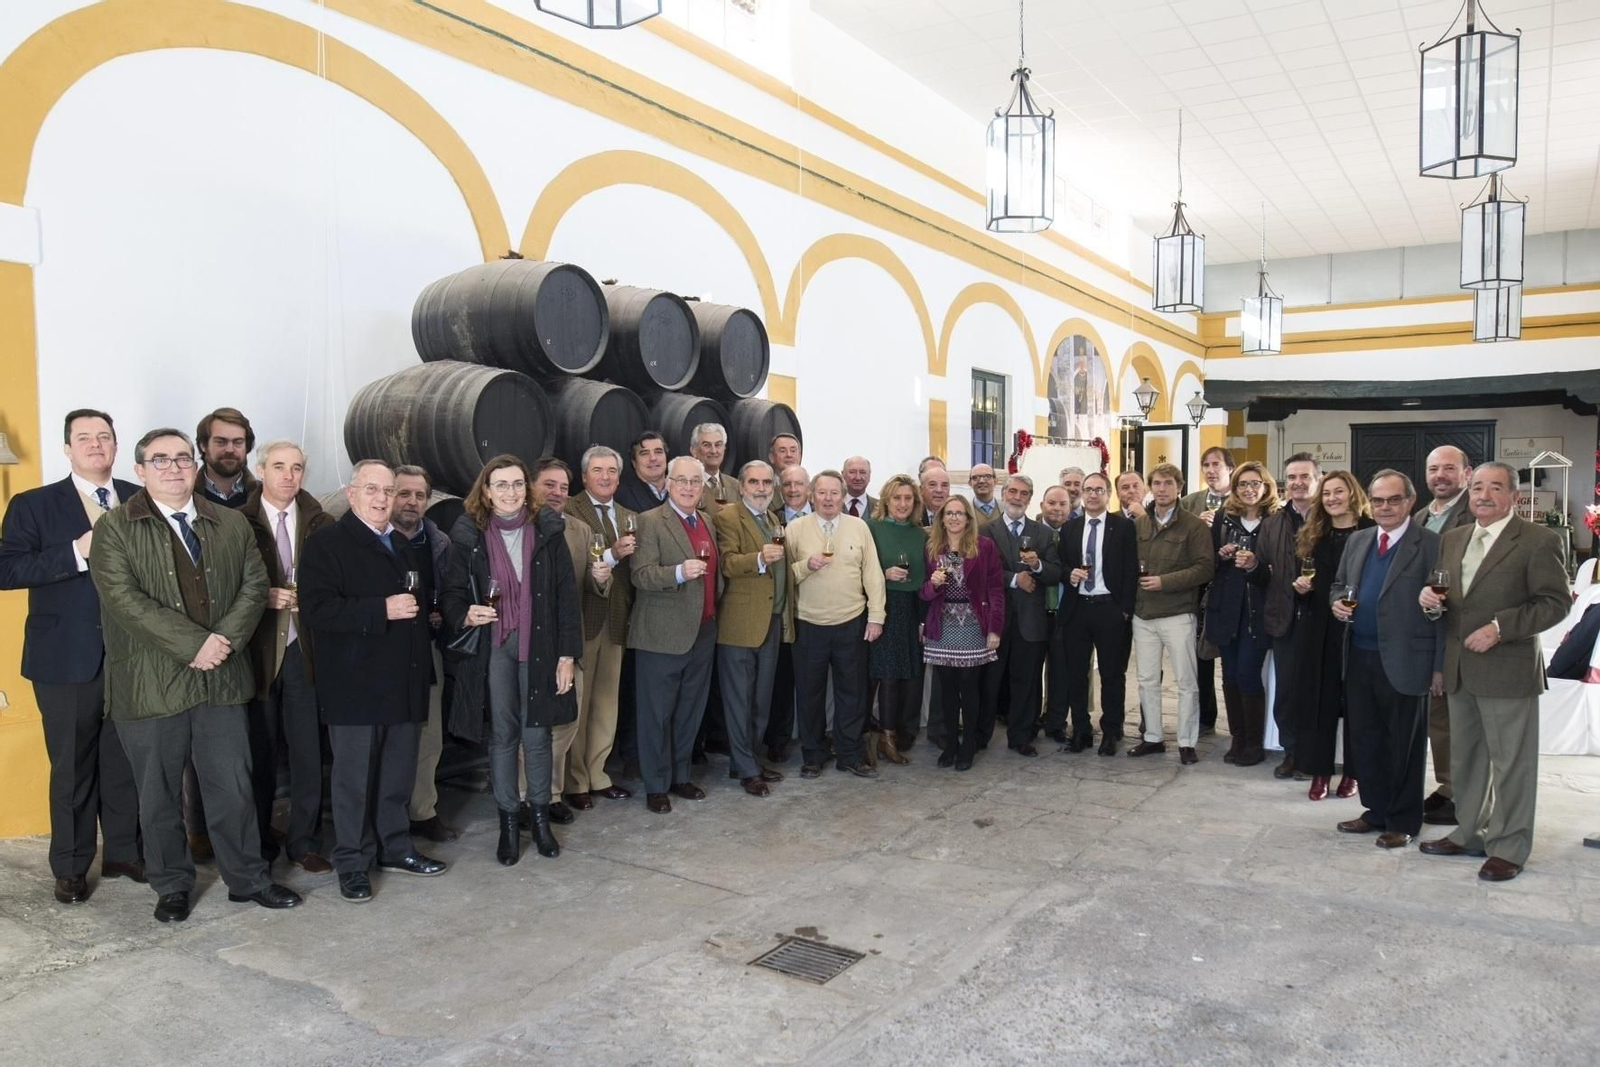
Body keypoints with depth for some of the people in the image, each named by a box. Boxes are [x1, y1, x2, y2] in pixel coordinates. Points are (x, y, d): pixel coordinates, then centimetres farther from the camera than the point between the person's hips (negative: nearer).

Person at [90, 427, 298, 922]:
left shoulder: (232, 525, 9)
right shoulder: (115, 529, -2)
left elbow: (255, 586, 5)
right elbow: (124, 599, -13)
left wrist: (225, 638, -12)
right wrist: (192, 644, -19)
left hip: (221, 679, 3)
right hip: (150, 685, -2)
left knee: (233, 787, 9)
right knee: (158, 795, 11)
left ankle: (248, 878, 23)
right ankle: (171, 886, 27)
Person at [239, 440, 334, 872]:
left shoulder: (321, 524, 4)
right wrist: (264, 596, -17)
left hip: (305, 650, 1)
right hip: (257, 651, -1)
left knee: (308, 751, 4)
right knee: (259, 753, 9)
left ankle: (304, 842, 16)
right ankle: (257, 843, 23)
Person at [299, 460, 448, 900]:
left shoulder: (402, 545, 17)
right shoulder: (326, 543, -7)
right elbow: (316, 611, -19)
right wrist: (382, 610, -23)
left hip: (402, 682, 7)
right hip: (355, 686, -6)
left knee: (399, 774, 14)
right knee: (354, 778, 3)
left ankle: (395, 848, 28)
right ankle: (352, 863, 16)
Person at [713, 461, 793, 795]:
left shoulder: (773, 520, 16)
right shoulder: (727, 518, -9)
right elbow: (728, 564, -22)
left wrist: (787, 616, 15)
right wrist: (759, 559, -39)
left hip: (773, 623, 8)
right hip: (740, 626, -8)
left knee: (761, 700, 15)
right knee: (740, 700, 2)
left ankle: (747, 759, 28)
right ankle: (746, 769, 11)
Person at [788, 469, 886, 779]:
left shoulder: (859, 527, 2)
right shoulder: (795, 529, -1)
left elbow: (872, 574, 2)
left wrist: (876, 616, -3)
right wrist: (806, 565, -18)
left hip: (851, 623, 1)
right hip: (809, 625, -1)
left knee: (852, 691, 9)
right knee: (810, 692, 9)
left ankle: (850, 755, 22)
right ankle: (813, 755, 23)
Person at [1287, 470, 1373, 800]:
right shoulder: (1310, 536, 10)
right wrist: (1299, 588, -6)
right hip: (1317, 631, 4)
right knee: (1317, 701, 5)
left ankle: (1352, 772, 17)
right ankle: (1319, 771, 13)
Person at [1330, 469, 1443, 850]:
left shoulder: (1430, 545, -8)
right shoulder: (1357, 541, 11)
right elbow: (1340, 584, 22)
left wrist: (1440, 665, -13)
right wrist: (1338, 602, -2)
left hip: (1405, 661, -6)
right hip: (1360, 658, 6)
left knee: (1404, 744, 7)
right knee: (1364, 740, 14)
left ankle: (1403, 821, 21)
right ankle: (1377, 811, 29)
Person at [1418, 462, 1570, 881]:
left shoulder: (1538, 541, -9)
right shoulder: (1452, 539, 11)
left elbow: (1555, 602, -12)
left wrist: (1499, 628, -21)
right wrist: (1429, 595, -4)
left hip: (1508, 670, -7)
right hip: (1460, 670, 7)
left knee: (1511, 763, 4)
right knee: (1464, 759, 17)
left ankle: (1509, 847, 16)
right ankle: (1470, 834, 31)